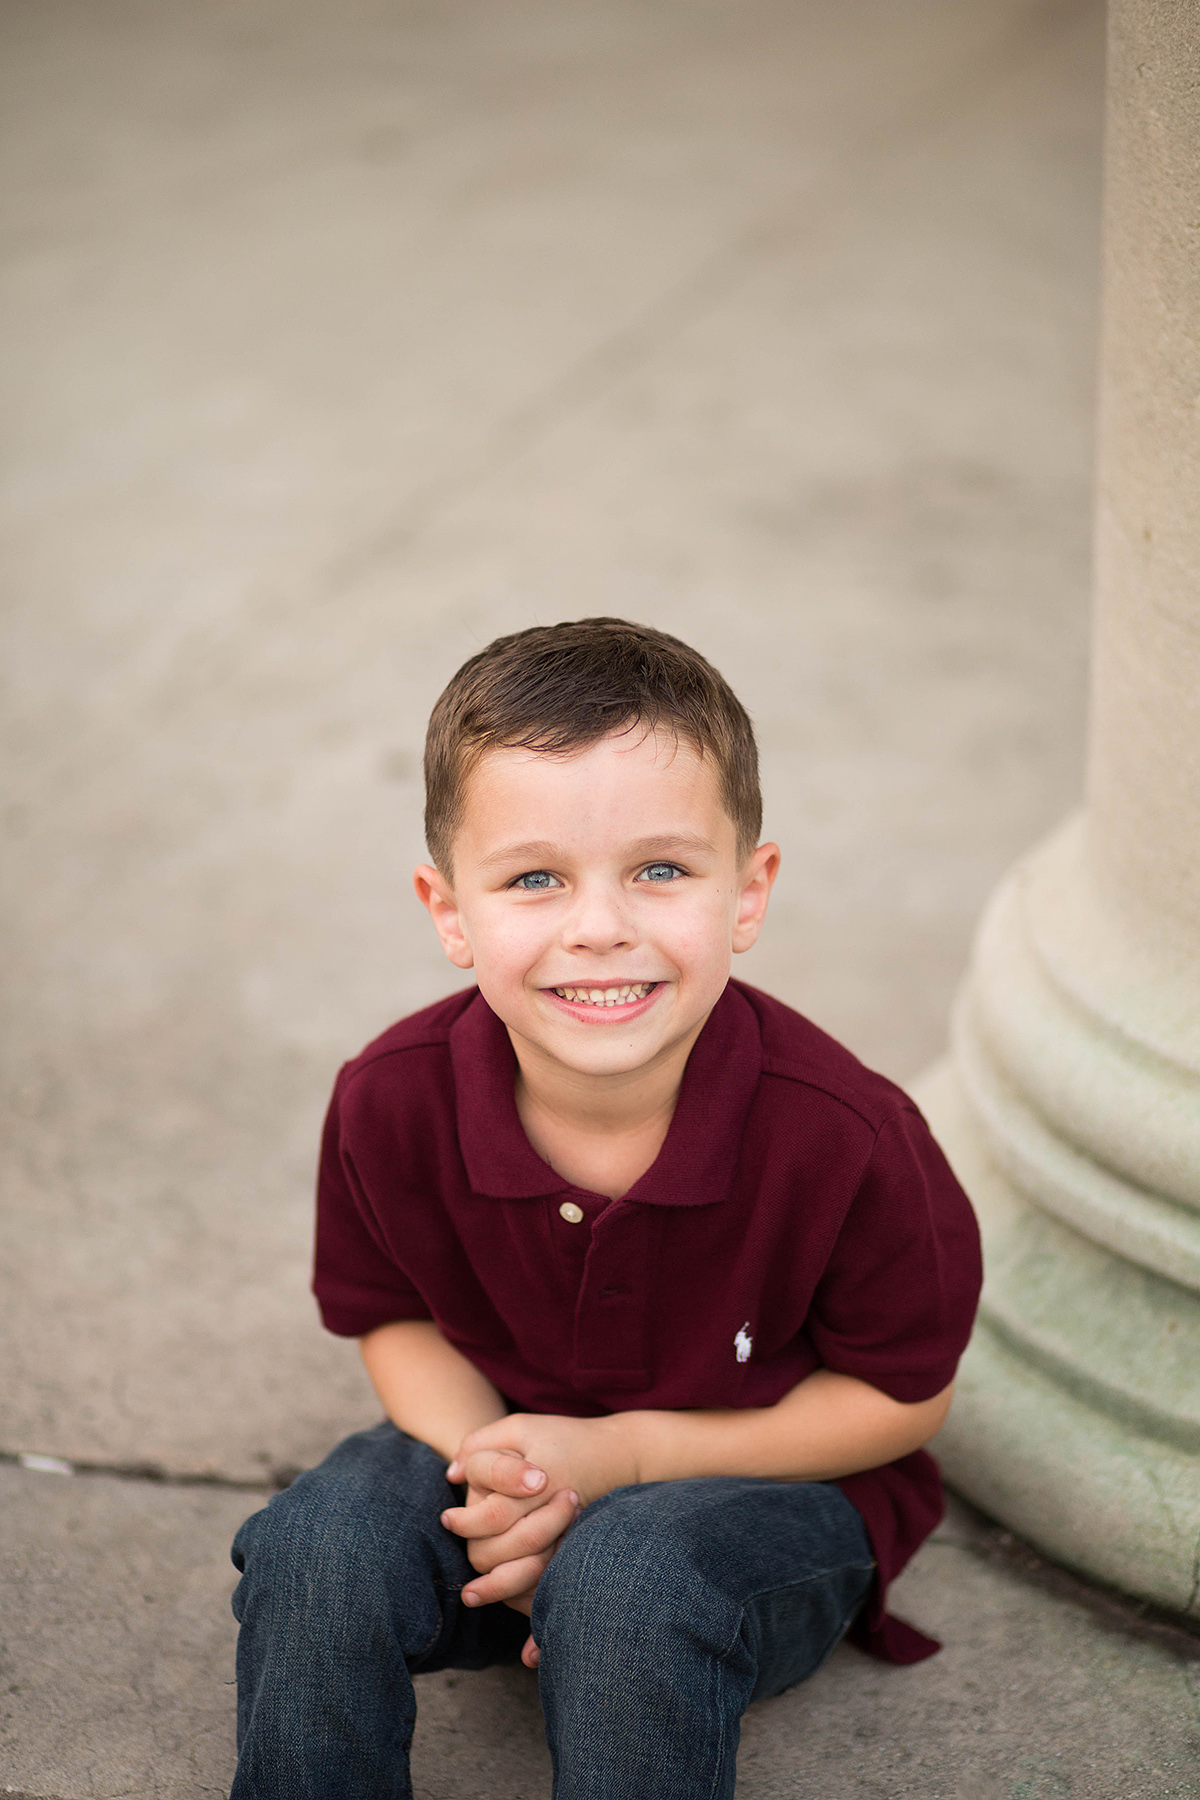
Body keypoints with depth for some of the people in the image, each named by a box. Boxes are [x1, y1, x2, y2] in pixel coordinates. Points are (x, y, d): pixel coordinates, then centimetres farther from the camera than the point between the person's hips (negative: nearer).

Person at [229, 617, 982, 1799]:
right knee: (321, 1543, -25)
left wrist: (623, 1454, -21)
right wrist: (490, 1461, -21)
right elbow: (394, 1317, 2)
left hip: (774, 1483, -2)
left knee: (624, 1574, -34)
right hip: (512, 1443, 3)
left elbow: (905, 1397, -12)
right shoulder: (391, 1104, -18)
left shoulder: (840, 1135, -27)